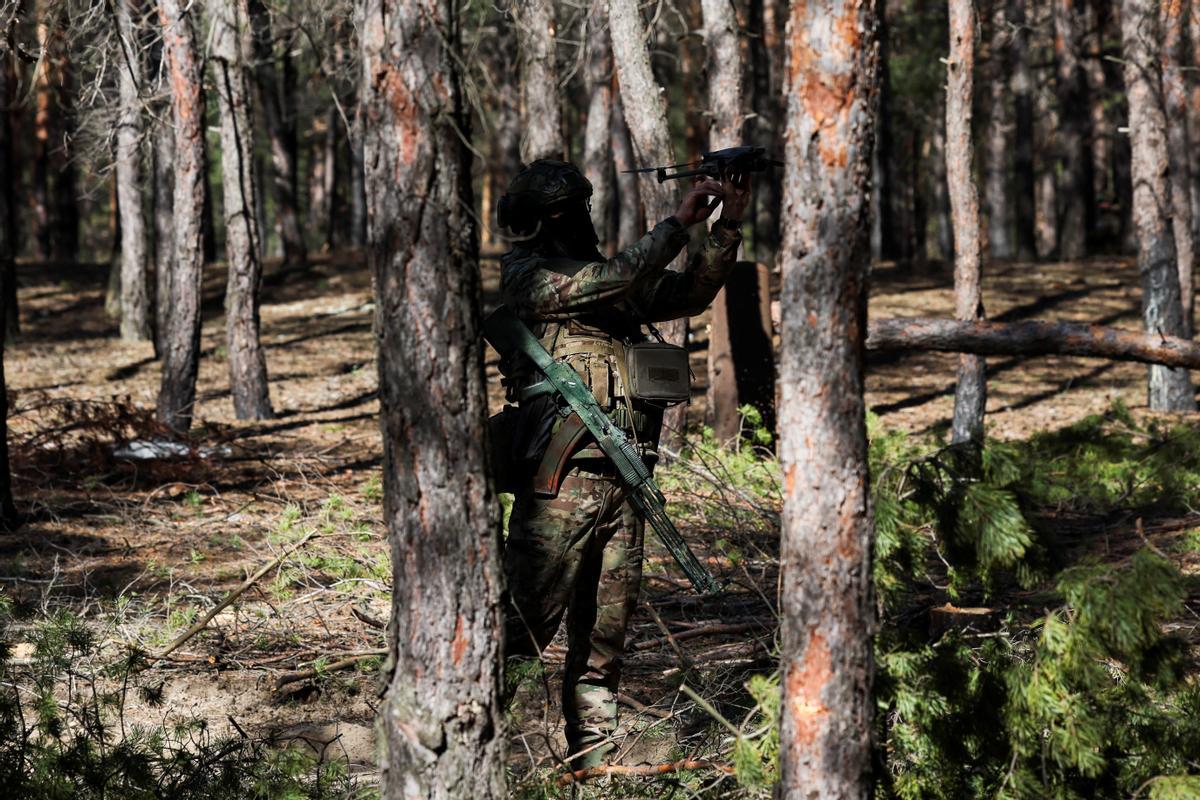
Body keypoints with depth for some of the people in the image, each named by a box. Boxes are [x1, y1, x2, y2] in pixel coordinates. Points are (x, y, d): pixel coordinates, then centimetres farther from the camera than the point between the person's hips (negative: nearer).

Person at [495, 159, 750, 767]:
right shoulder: (527, 276, -3)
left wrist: (727, 225, 6)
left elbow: (689, 293, 18)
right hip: (561, 480, -7)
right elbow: (610, 282, -15)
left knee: (604, 635, 10)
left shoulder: (606, 275, 19)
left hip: (622, 481, 7)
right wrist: (680, 221, -12)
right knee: (520, 627, -8)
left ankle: (593, 758, 17)